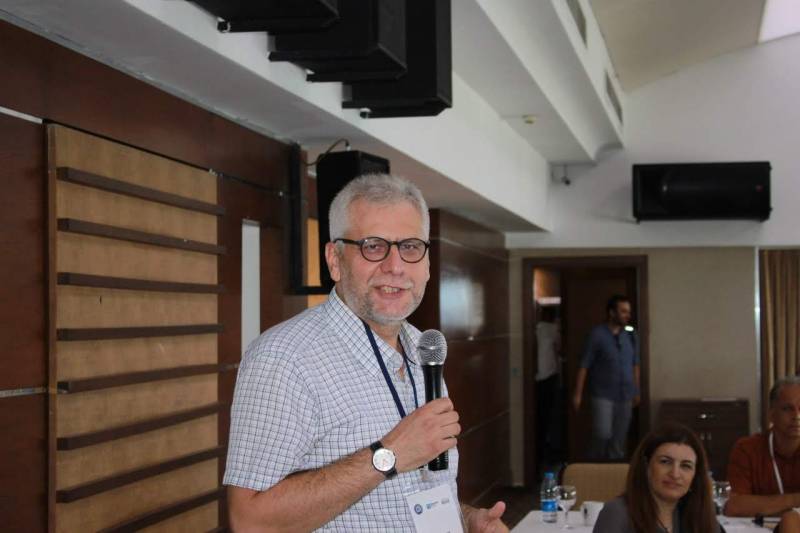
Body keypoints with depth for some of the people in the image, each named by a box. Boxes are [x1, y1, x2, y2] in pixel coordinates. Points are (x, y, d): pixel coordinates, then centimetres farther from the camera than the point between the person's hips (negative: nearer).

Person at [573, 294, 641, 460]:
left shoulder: (631, 337, 8)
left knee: (619, 438, 6)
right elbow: (584, 366, -7)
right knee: (603, 434, -12)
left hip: (625, 396, 5)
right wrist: (578, 394, -10)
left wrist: (637, 392, 14)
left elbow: (635, 365, 17)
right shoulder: (597, 335, -7)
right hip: (603, 395, -5)